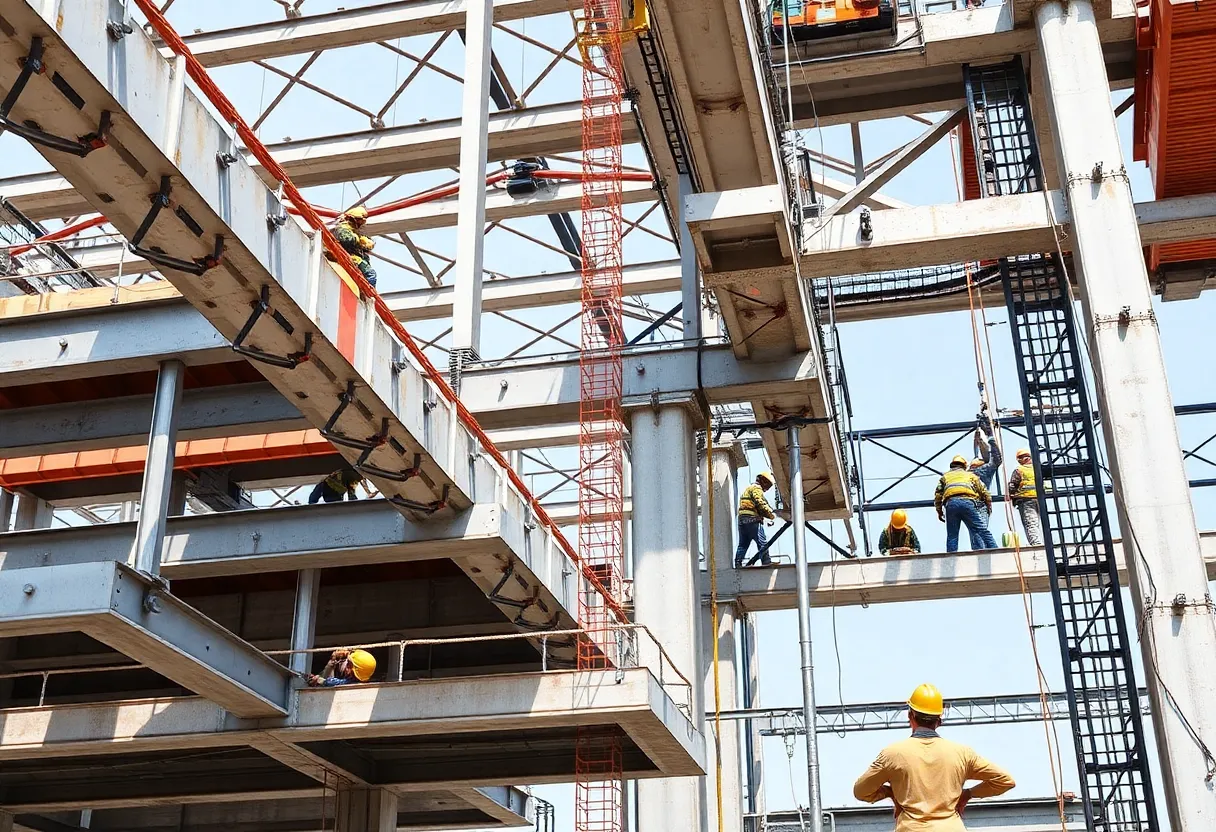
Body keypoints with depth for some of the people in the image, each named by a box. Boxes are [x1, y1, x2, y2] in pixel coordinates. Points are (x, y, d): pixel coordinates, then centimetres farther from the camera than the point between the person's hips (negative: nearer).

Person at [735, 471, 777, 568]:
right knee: (762, 543, -6)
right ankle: (766, 562, -8)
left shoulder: (748, 488, 28)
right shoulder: (756, 488, -3)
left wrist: (765, 519, 21)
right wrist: (772, 515, -3)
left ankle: (737, 564, 4)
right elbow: (761, 504, -14)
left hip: (742, 520, 9)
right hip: (752, 520, -9)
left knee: (743, 544, 8)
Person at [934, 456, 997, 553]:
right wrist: (989, 506, 37)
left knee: (952, 535, 4)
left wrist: (939, 511, 23)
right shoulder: (970, 475, 29)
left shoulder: (945, 476, 29)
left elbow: (938, 495, 17)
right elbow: (984, 492, 25)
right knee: (982, 530, -5)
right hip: (967, 501, -1)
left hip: (950, 503, 1)